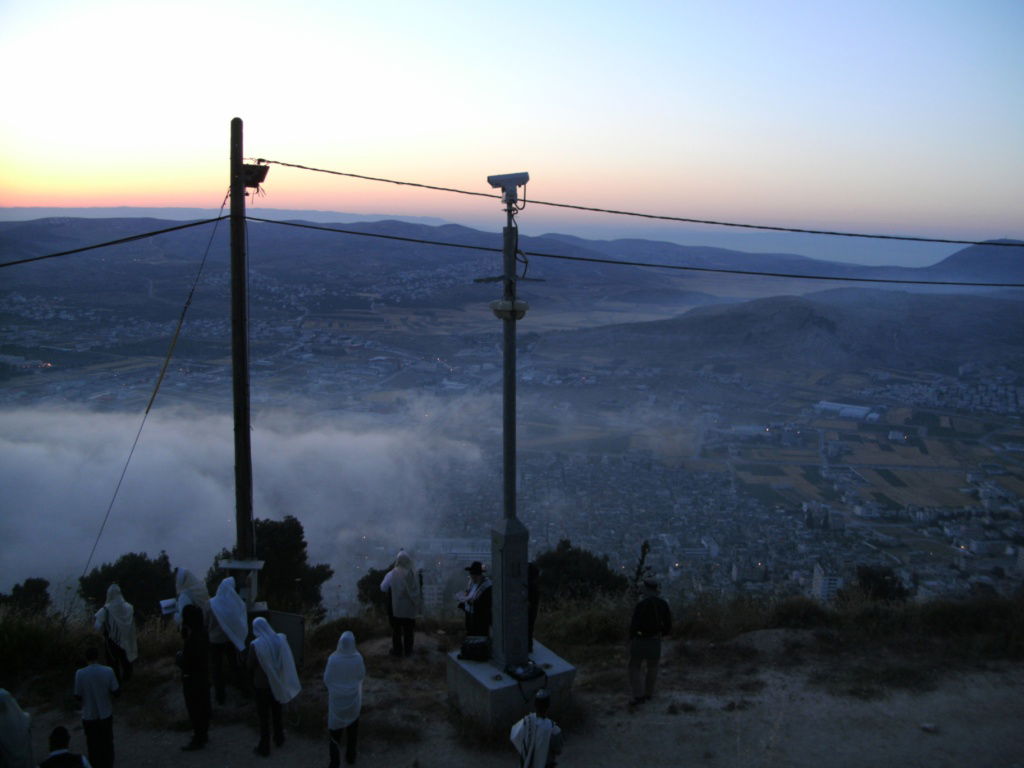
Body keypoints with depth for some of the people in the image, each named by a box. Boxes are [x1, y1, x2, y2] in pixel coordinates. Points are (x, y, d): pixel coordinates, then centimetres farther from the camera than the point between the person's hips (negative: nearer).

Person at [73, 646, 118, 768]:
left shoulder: (80, 674, -18)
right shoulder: (108, 671, -16)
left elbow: (78, 696, -10)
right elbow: (117, 692, -10)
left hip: (89, 716, -1)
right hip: (106, 714, 1)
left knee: (93, 745, 18)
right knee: (107, 742, 20)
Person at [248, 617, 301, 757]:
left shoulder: (255, 645, -25)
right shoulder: (280, 639, -10)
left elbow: (250, 666, -13)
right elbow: (285, 659, 2)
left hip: (262, 685, -5)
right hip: (278, 683, 5)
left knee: (263, 716, 11)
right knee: (277, 711, 25)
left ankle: (264, 747, 22)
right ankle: (279, 738, 42)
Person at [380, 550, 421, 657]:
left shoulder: (392, 574, -17)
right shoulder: (413, 574, -12)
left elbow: (383, 587, -6)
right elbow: (417, 591, -6)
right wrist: (417, 604, 6)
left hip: (396, 607, -2)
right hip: (410, 608, 2)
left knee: (396, 629, 15)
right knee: (409, 630, 15)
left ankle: (397, 650, 22)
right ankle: (408, 650, 23)